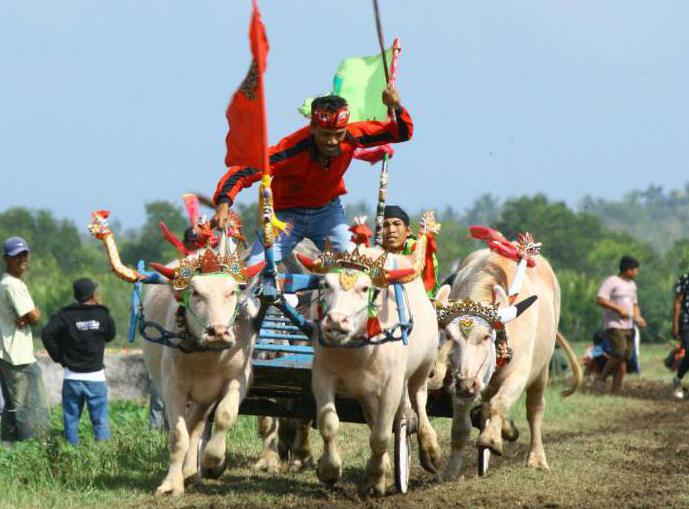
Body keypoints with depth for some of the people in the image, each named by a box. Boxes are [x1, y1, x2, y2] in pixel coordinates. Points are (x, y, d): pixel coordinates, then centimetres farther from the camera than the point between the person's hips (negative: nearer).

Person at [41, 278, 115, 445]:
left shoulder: (65, 315, -5)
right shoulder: (102, 315, -5)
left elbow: (47, 334, -15)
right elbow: (111, 335, 12)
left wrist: (58, 357, -3)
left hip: (72, 377, 0)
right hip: (96, 377, 0)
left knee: (71, 420, 8)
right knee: (100, 420, 4)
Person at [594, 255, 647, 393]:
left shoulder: (632, 285, 19)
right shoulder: (612, 282, -7)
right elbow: (600, 300, -15)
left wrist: (638, 317, 10)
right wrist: (619, 309, -19)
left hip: (628, 326, 8)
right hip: (614, 324, -8)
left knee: (624, 357, 2)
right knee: (619, 353, -21)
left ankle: (617, 388, 4)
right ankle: (602, 377, -4)